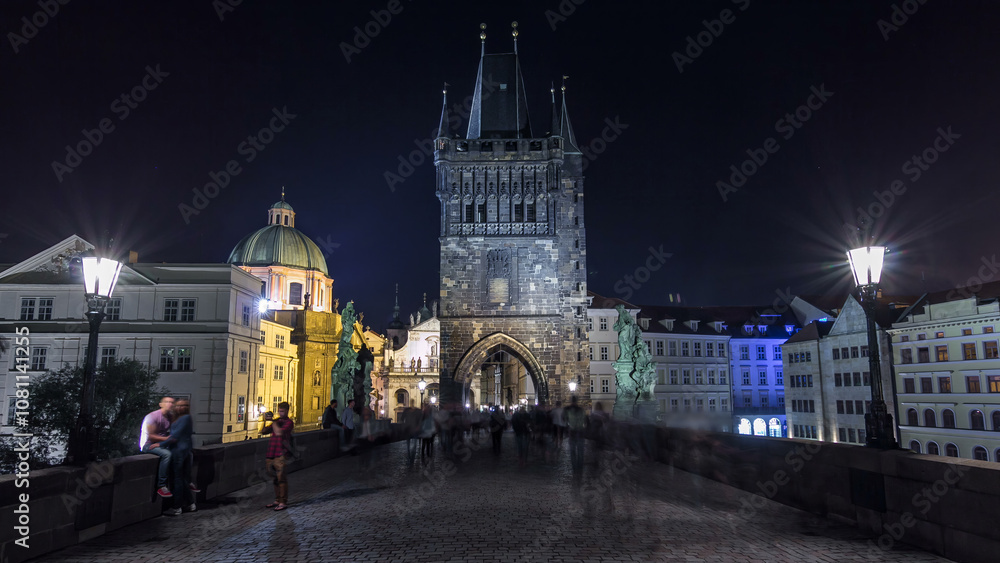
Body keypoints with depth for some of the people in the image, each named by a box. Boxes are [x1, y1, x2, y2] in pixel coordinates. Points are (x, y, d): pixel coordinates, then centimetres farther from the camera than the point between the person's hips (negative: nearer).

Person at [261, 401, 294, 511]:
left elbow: (279, 432, -20)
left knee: (281, 478, -7)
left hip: (281, 454, -7)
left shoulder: (288, 422, -4)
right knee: (276, 478, 14)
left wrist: (273, 421, -10)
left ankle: (283, 502, -1)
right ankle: (277, 500, 23)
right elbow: (263, 432, 17)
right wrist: (266, 422, 0)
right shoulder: (276, 421, 20)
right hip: (271, 454, 7)